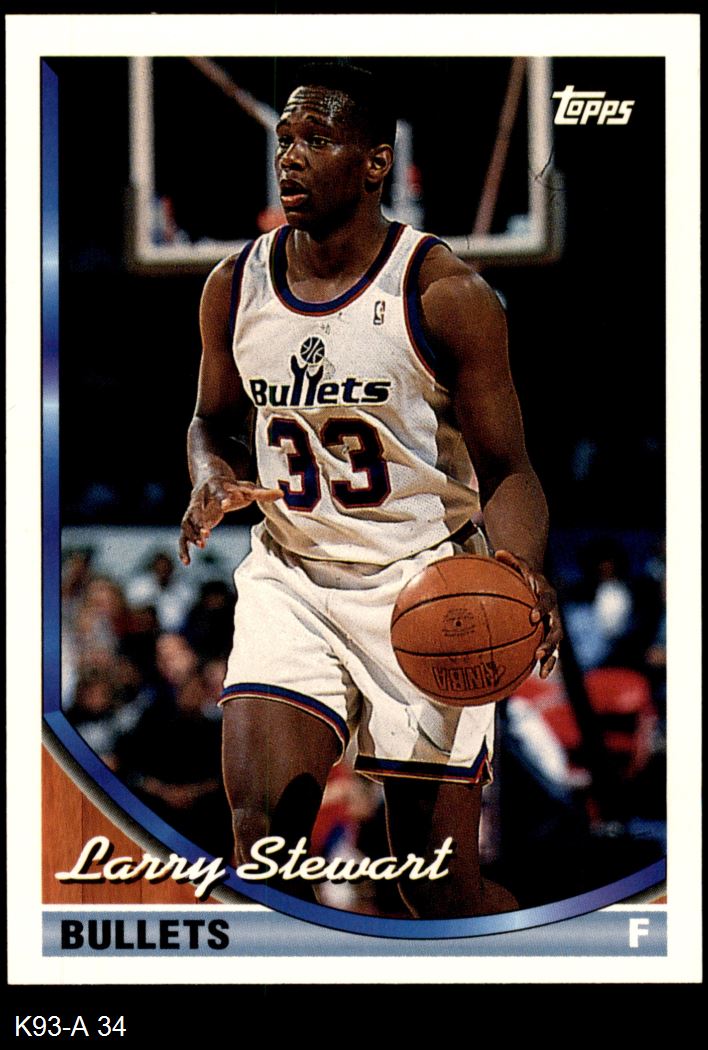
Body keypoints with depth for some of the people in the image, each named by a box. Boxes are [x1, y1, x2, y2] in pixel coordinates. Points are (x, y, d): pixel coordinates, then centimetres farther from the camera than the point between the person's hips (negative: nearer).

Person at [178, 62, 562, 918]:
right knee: (262, 828, -18)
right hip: (287, 578, 3)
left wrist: (520, 569, -28)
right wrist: (212, 476, -6)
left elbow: (506, 470, -8)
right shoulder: (234, 287, 1)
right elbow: (212, 420, 18)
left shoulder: (446, 294, -12)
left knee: (443, 892, 2)